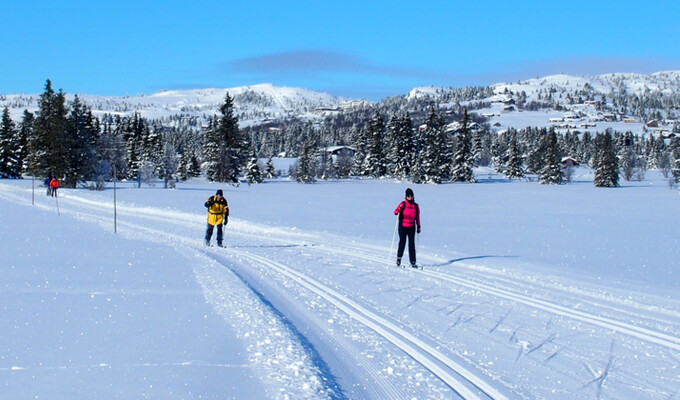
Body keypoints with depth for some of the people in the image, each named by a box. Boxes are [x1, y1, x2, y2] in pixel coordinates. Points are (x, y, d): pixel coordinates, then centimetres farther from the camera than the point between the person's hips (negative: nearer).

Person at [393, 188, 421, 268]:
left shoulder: (416, 206, 5)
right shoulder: (403, 204, -5)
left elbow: (417, 217, 14)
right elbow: (396, 212, -16)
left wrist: (418, 226, 15)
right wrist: (398, 210, -39)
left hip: (411, 227, 2)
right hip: (402, 227, -2)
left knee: (412, 244, -3)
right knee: (402, 242, 6)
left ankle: (413, 262, -3)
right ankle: (399, 257, 30)